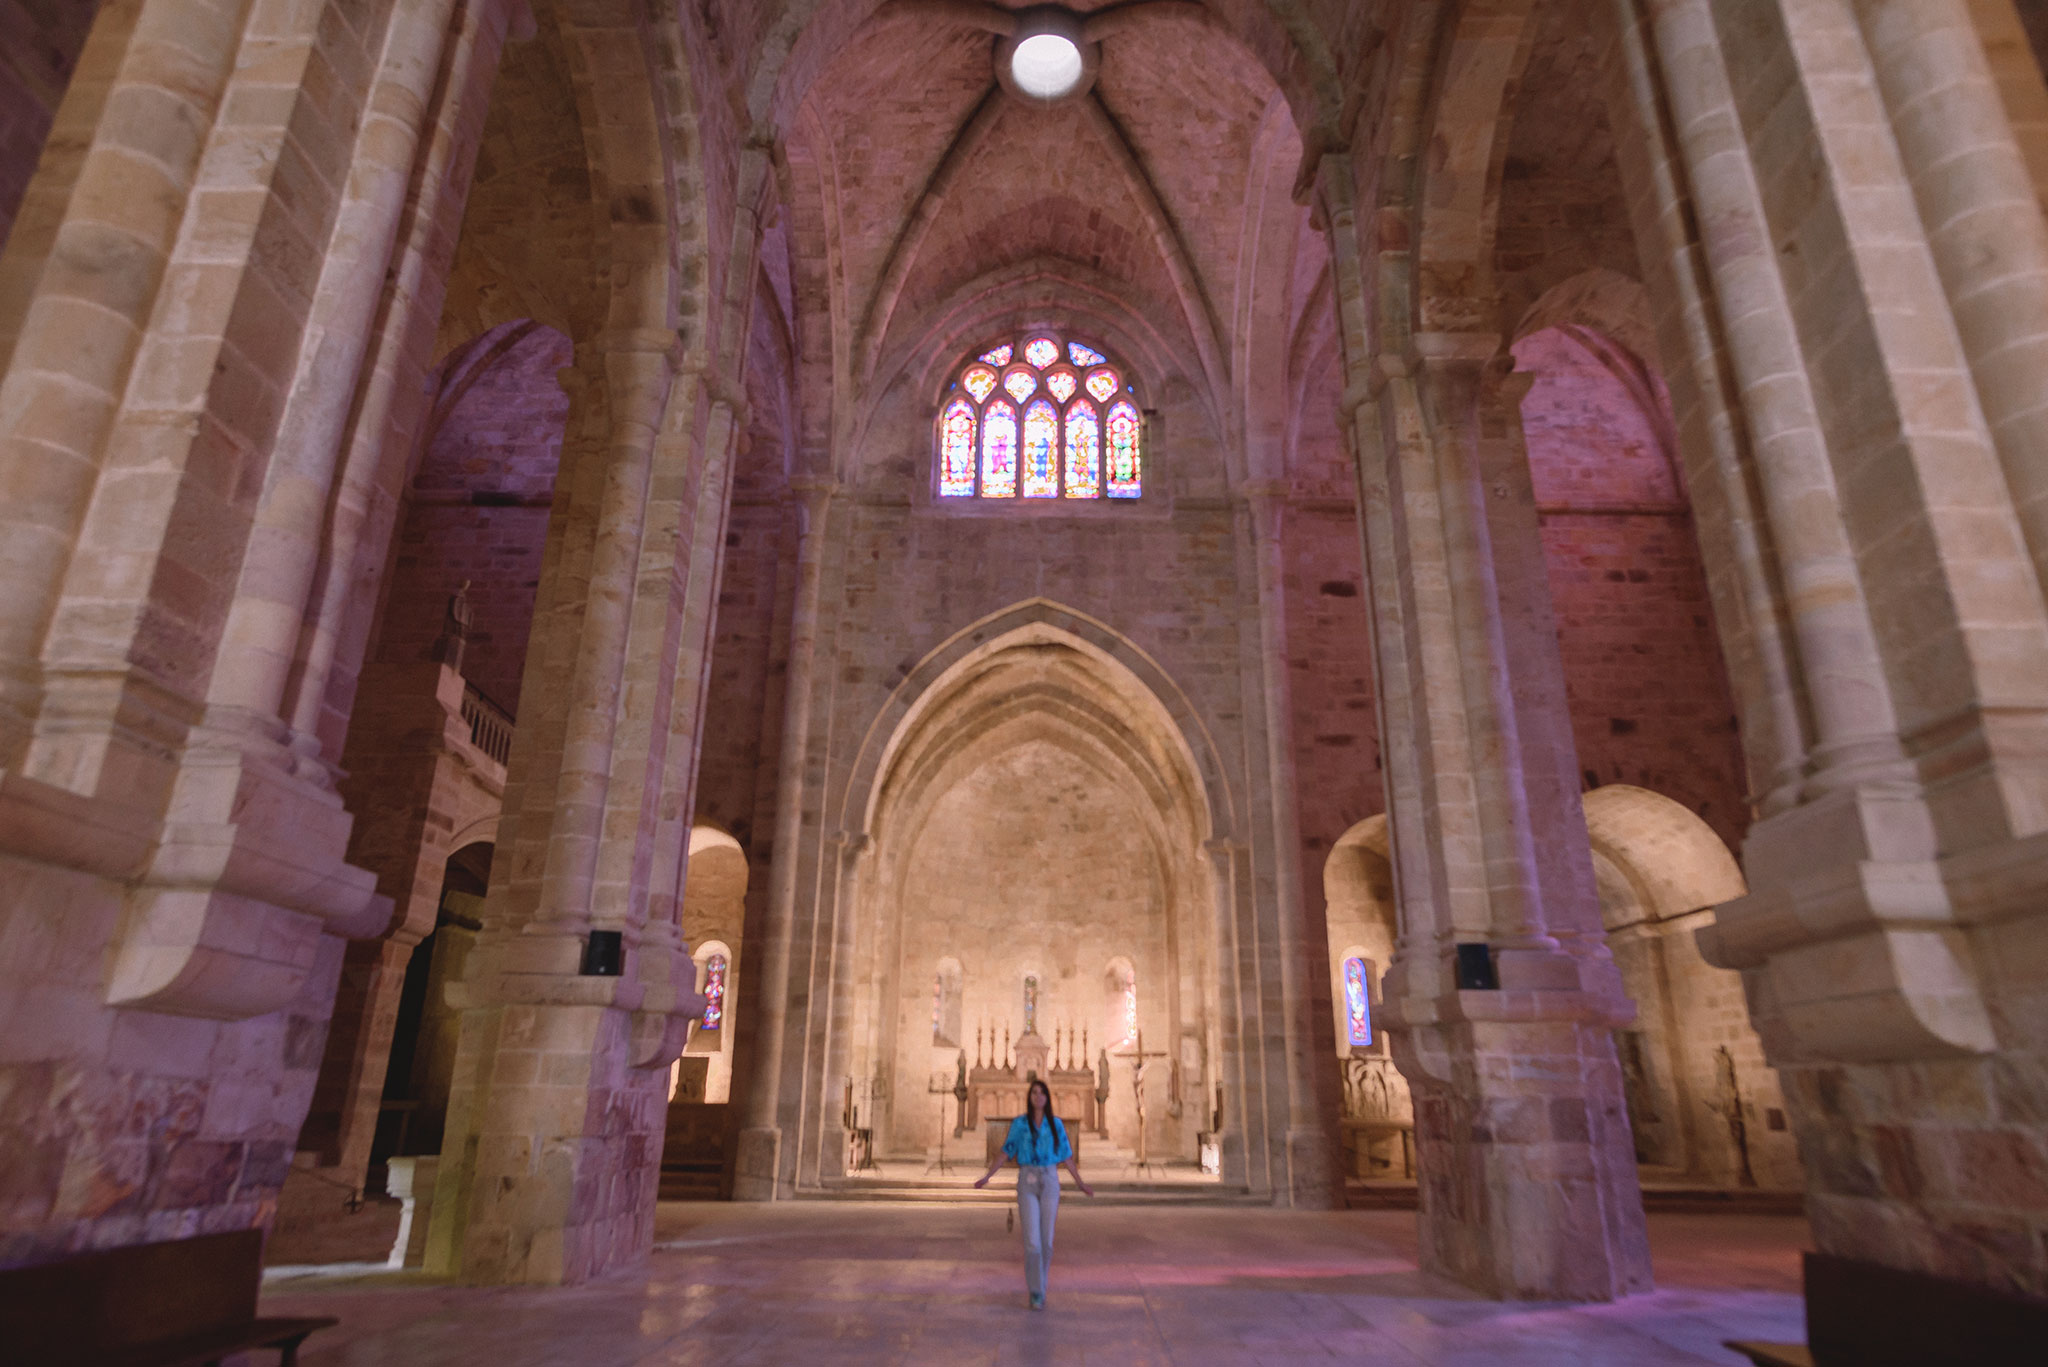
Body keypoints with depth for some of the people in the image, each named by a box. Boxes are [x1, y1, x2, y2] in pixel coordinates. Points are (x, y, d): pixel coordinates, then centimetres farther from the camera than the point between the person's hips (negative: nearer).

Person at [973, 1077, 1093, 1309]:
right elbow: (1005, 1152, 2)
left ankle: (1039, 1284, 24)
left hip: (1050, 1182, 2)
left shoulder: (1056, 1124, 6)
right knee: (1032, 1240, -9)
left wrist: (1080, 1183, 13)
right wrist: (987, 1176, -6)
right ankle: (1036, 1291, 3)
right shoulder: (1019, 1123, 1)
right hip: (1027, 1182, -2)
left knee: (1046, 1240, 4)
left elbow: (1067, 1156, 11)